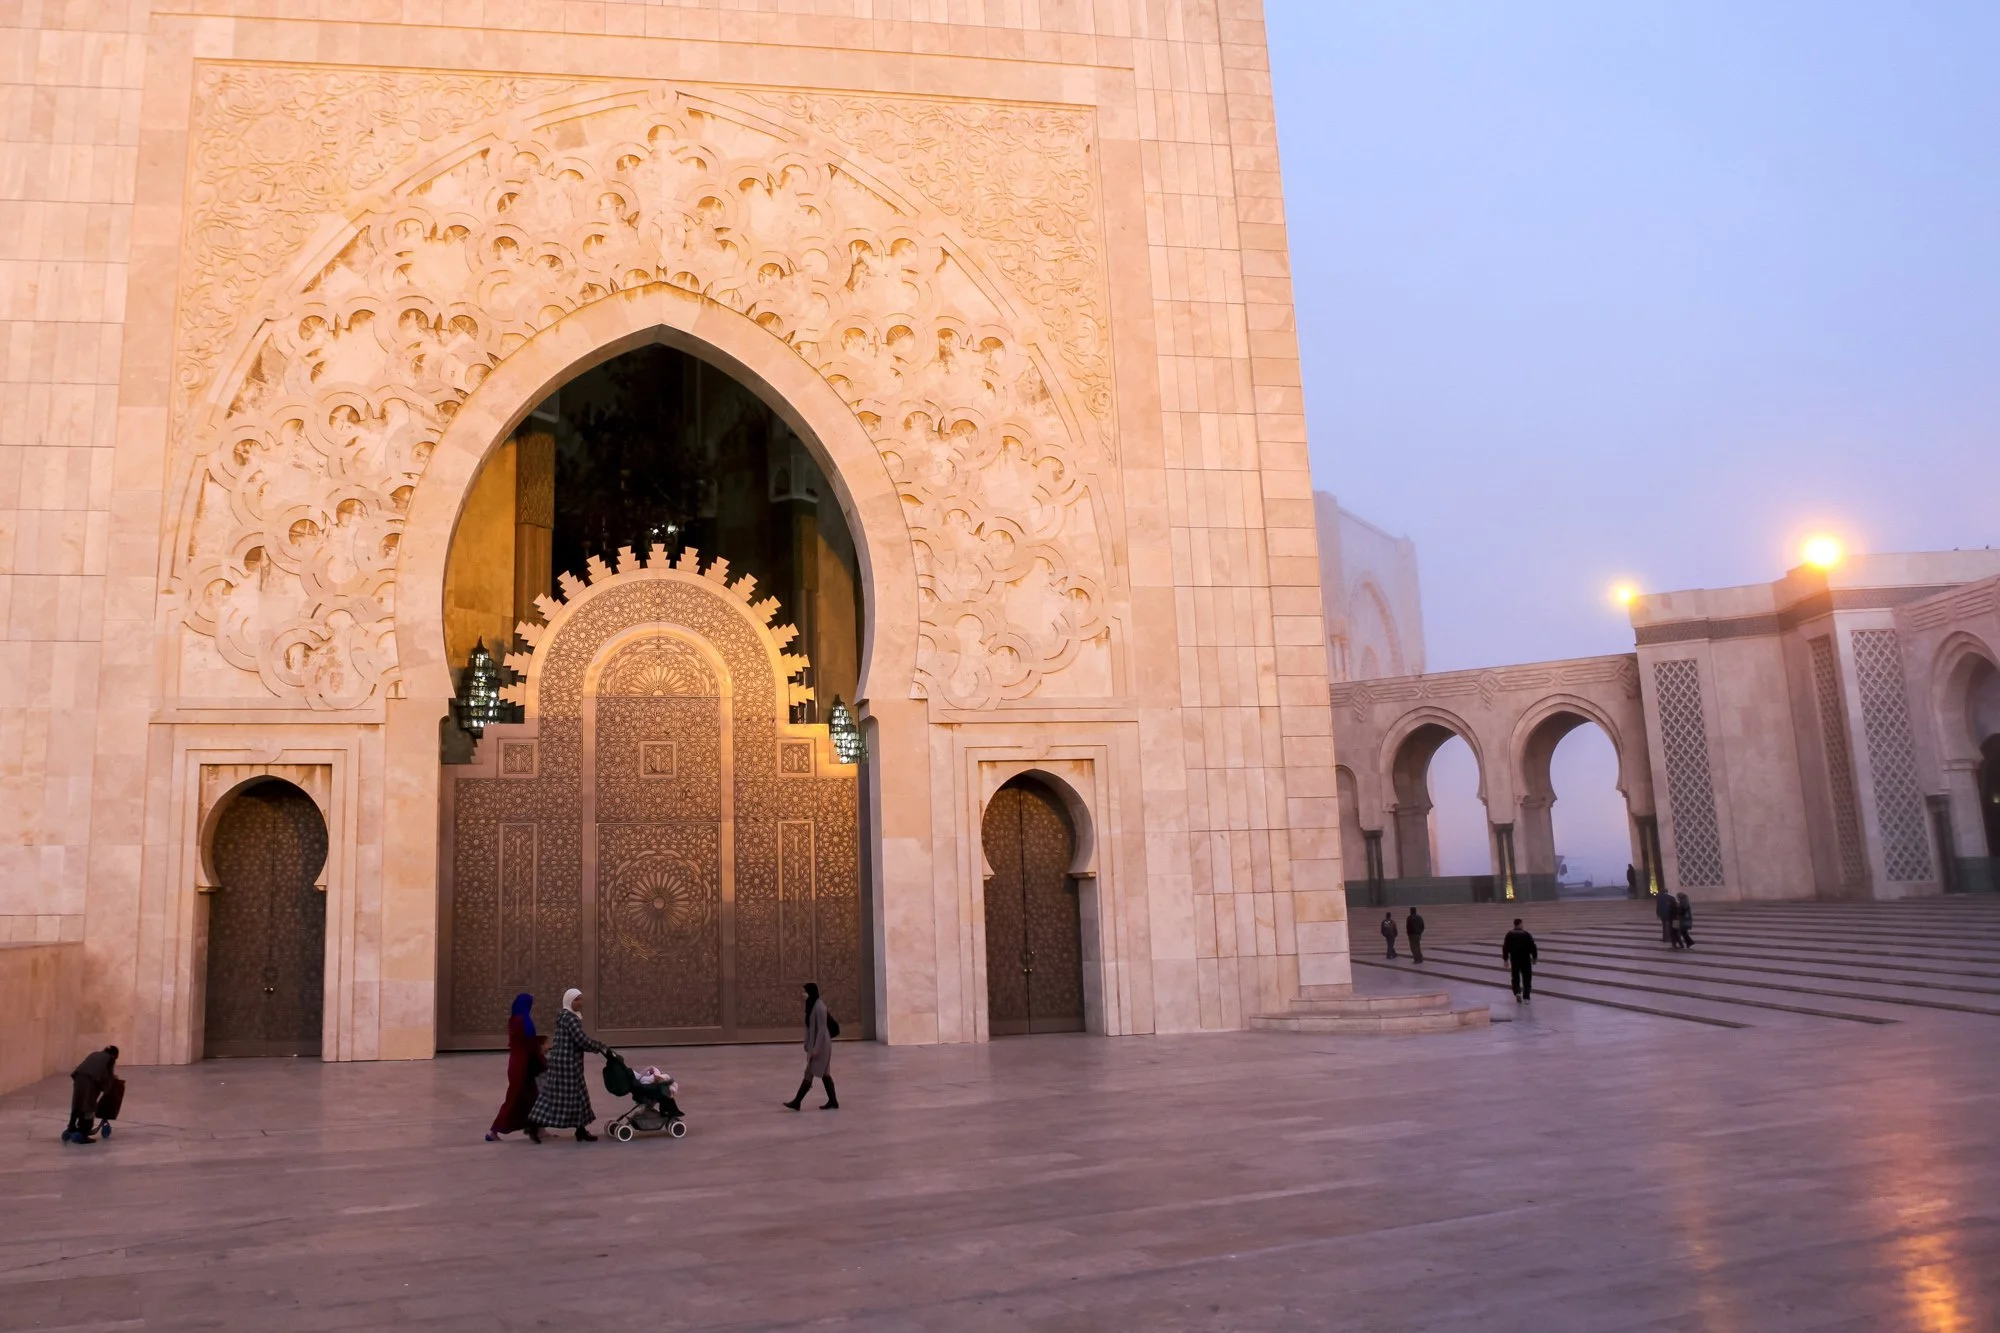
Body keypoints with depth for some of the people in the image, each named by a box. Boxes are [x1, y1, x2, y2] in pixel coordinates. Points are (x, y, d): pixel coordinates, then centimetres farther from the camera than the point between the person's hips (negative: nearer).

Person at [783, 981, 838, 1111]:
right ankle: (833, 1101, 16)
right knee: (823, 1074, 11)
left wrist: (816, 1048, -21)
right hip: (814, 1044, 10)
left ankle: (797, 1102, 0)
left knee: (809, 1073, -4)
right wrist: (808, 1045, 16)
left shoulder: (819, 1007, -19)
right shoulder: (811, 1005, 10)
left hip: (820, 1045, -10)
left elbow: (822, 1029, -20)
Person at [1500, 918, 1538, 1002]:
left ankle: (1517, 992, -4)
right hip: (1525, 959, -1)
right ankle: (1526, 997, 4)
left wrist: (1505, 959, 3)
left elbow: (1505, 948, -4)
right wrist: (1534, 957, 9)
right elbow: (1532, 947, -5)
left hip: (1514, 959, 1)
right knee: (1526, 978, 8)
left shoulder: (1509, 935, -3)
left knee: (1515, 977, 16)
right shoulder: (1526, 934, -7)